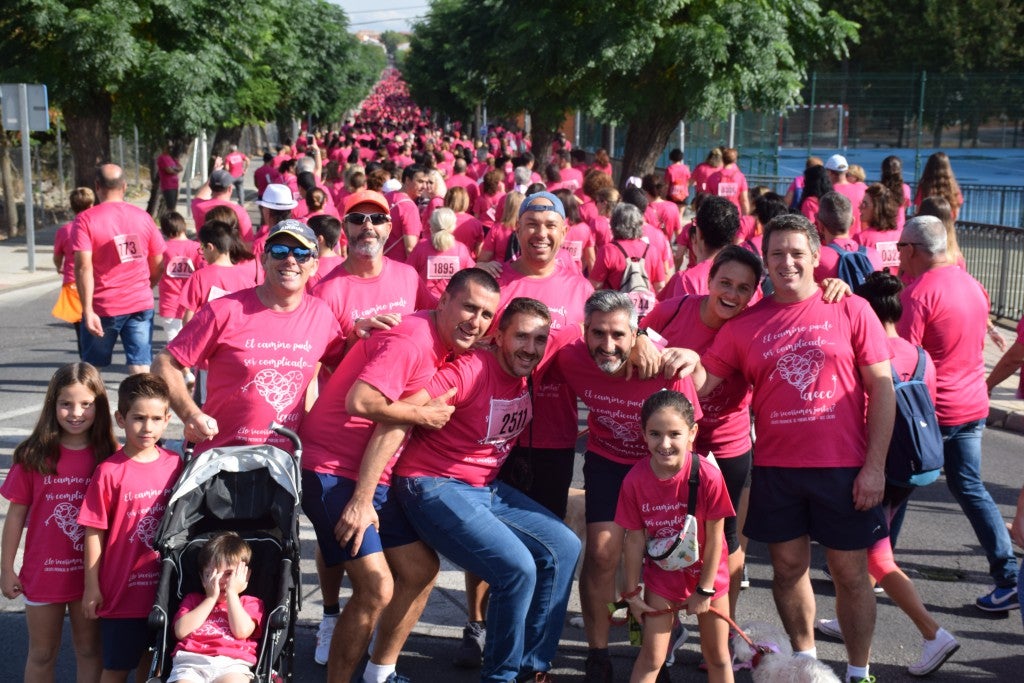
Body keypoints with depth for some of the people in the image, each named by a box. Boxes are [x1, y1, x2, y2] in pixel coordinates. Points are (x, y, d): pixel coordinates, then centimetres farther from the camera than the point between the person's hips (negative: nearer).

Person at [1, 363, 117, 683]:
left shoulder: (109, 456, -7)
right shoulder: (33, 457, -9)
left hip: (91, 572, 0)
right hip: (43, 571, 0)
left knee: (90, 650, 14)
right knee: (42, 654, 15)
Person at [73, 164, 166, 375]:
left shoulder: (85, 220, -7)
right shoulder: (143, 217, 3)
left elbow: (83, 267, -17)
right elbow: (158, 265, 7)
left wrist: (88, 310, -17)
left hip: (103, 307, -2)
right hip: (141, 304, 2)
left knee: (91, 368, 16)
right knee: (141, 369, 0)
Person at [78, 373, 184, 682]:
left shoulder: (175, 465, -1)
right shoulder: (109, 471, -12)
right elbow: (94, 531, -8)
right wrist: (92, 586, -6)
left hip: (164, 587, 3)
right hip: (123, 589, -3)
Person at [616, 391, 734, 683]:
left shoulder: (707, 476, -25)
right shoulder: (635, 480, -18)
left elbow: (715, 537, -16)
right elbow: (635, 539, -9)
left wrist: (705, 590, -10)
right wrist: (632, 592, -3)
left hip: (707, 574, -1)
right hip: (662, 574, 1)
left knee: (718, 656, 13)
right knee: (651, 658, 3)